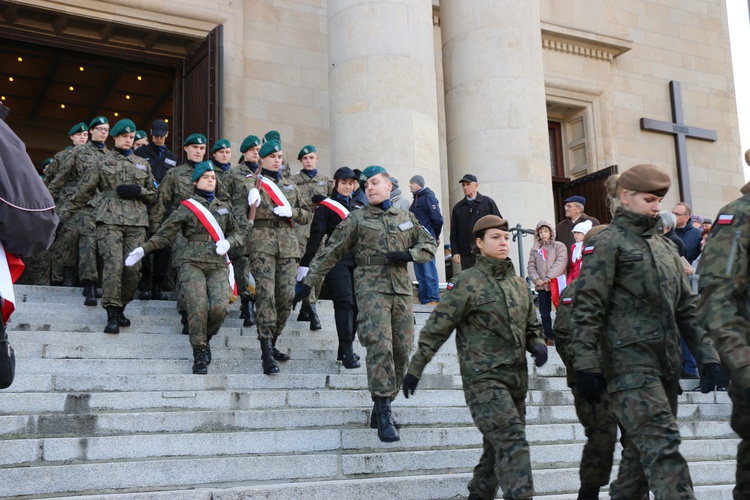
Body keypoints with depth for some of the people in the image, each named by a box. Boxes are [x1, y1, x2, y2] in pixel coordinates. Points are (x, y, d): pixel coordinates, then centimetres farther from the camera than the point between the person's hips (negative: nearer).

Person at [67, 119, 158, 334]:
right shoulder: (102, 161, 12)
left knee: (133, 267, -6)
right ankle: (112, 315, -14)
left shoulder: (143, 164, 19)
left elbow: (153, 195, 20)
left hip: (136, 221, 3)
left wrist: (138, 191, 0)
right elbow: (84, 190, 14)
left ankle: (120, 308, 11)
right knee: (113, 264, -16)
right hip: (110, 219, -3)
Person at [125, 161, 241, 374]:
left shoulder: (224, 207, 19)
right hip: (192, 263, -3)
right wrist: (143, 249, -7)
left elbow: (238, 233, 24)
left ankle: (206, 338, 10)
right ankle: (199, 355, -7)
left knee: (220, 307, -19)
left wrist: (227, 242, 1)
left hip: (218, 265, 3)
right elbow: (164, 234, 5)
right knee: (198, 307, -20)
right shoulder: (186, 207, 8)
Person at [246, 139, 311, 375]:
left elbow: (307, 215, 22)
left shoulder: (290, 185, 22)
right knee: (266, 293, -16)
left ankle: (271, 344, 17)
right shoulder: (252, 183, 9)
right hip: (261, 242, -4)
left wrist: (291, 211, 1)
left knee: (286, 296, -1)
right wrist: (251, 204, -17)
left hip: (288, 244, 5)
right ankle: (267, 354, -19)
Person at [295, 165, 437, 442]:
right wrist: (307, 283, 1)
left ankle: (383, 405, 14)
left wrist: (408, 255, 0)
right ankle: (383, 414, -14)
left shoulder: (407, 218, 17)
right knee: (380, 346, -17)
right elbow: (330, 253, 6)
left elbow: (430, 245, 21)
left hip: (402, 289, 4)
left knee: (402, 351, 1)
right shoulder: (357, 219, 6)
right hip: (371, 289, -4)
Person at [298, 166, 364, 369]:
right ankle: (347, 352, -14)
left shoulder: (359, 206, 20)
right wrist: (305, 264, -9)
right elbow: (315, 236, -3)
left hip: (358, 259, 6)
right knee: (344, 302, -13)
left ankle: (345, 349, 12)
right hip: (336, 259, -5)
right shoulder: (325, 206, 3)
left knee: (356, 304, 3)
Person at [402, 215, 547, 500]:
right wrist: (415, 369, -4)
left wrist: (537, 344, 0)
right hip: (483, 377, -7)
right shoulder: (467, 283, -5)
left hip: (516, 378, 7)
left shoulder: (519, 284, 15)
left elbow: (532, 326, 24)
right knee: (512, 441, -18)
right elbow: (436, 328, -4)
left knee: (498, 447, 12)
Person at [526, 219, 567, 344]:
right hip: (541, 287, 4)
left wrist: (549, 277, -19)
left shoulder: (559, 246, 0)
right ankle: (549, 337, 16)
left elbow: (561, 263, -11)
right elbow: (531, 266, 6)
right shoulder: (535, 249, 11)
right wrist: (537, 279, -11)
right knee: (544, 313, 7)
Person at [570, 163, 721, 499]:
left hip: (665, 364, 7)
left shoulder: (663, 245, 20)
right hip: (630, 363, -7)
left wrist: (706, 354, 13)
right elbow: (587, 308, -9)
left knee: (641, 451, 9)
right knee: (662, 446, -14)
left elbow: (686, 306, 20)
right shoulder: (608, 243, -3)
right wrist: (586, 366, -15)